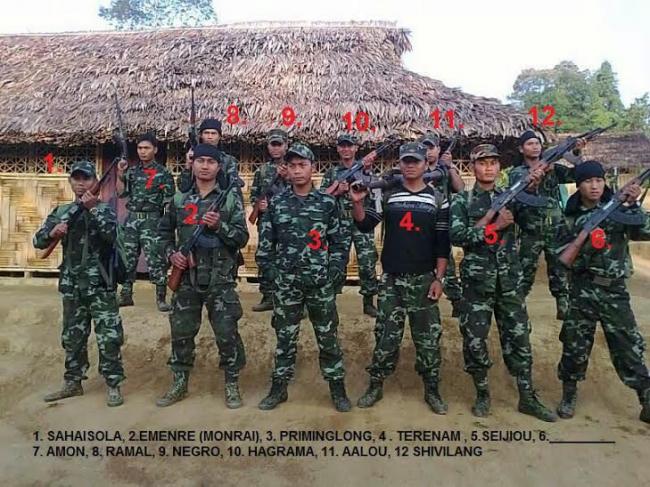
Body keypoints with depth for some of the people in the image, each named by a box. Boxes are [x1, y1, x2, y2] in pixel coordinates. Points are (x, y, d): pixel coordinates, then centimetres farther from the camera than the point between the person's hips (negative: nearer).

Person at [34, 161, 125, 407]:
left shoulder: (104, 209, -1)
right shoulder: (61, 212, 11)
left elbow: (113, 234, -19)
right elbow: (38, 241, 6)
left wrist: (94, 209, -27)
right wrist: (52, 232, -15)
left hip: (100, 285, -4)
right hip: (71, 285, 5)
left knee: (109, 336, -5)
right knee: (72, 337, 14)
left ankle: (113, 385, 4)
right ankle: (73, 382, 27)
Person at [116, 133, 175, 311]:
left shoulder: (163, 173, -1)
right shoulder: (132, 171, 13)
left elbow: (169, 201, -4)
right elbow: (121, 193, 11)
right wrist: (120, 174, -1)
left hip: (152, 220, -5)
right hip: (131, 218, 5)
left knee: (155, 259, -8)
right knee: (128, 258, 9)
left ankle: (161, 298, 0)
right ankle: (126, 295, 21)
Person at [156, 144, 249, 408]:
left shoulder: (230, 199, -1)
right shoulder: (179, 200, 7)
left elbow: (242, 237, -6)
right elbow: (164, 232, 18)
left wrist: (219, 225, -20)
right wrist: (171, 253, 1)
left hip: (220, 280, -3)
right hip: (186, 279, 3)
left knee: (227, 333, 2)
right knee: (181, 332, 12)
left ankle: (232, 384, 19)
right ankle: (180, 383, 30)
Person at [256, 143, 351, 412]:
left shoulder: (327, 203, 1)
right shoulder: (276, 203, 3)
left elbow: (338, 241, 4)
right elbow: (265, 242, 5)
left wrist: (336, 270, -5)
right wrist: (271, 270, -2)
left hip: (321, 282, 0)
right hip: (286, 283, 1)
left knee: (328, 337, 8)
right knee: (285, 337, 11)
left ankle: (338, 389, 22)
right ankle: (279, 388, 26)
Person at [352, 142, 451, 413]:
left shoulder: (437, 199, 2)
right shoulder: (387, 196, 4)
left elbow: (443, 244, 1)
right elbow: (365, 225, -5)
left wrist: (438, 278, -4)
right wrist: (357, 203, -23)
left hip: (423, 279, 0)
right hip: (391, 278, 0)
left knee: (428, 336, 6)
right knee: (386, 335, 5)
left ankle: (432, 390, 21)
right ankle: (376, 386, 20)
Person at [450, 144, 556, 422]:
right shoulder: (462, 201, -1)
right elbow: (457, 236, -13)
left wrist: (533, 188, -17)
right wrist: (494, 225, -19)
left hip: (509, 279, 3)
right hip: (477, 280, -3)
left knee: (519, 337, 8)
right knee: (475, 339, 3)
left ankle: (527, 398, 20)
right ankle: (482, 394, 22)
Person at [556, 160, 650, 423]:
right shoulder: (570, 217, 2)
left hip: (614, 290, 0)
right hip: (581, 290, 0)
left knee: (629, 347, 2)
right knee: (575, 345, 6)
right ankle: (569, 394, 24)